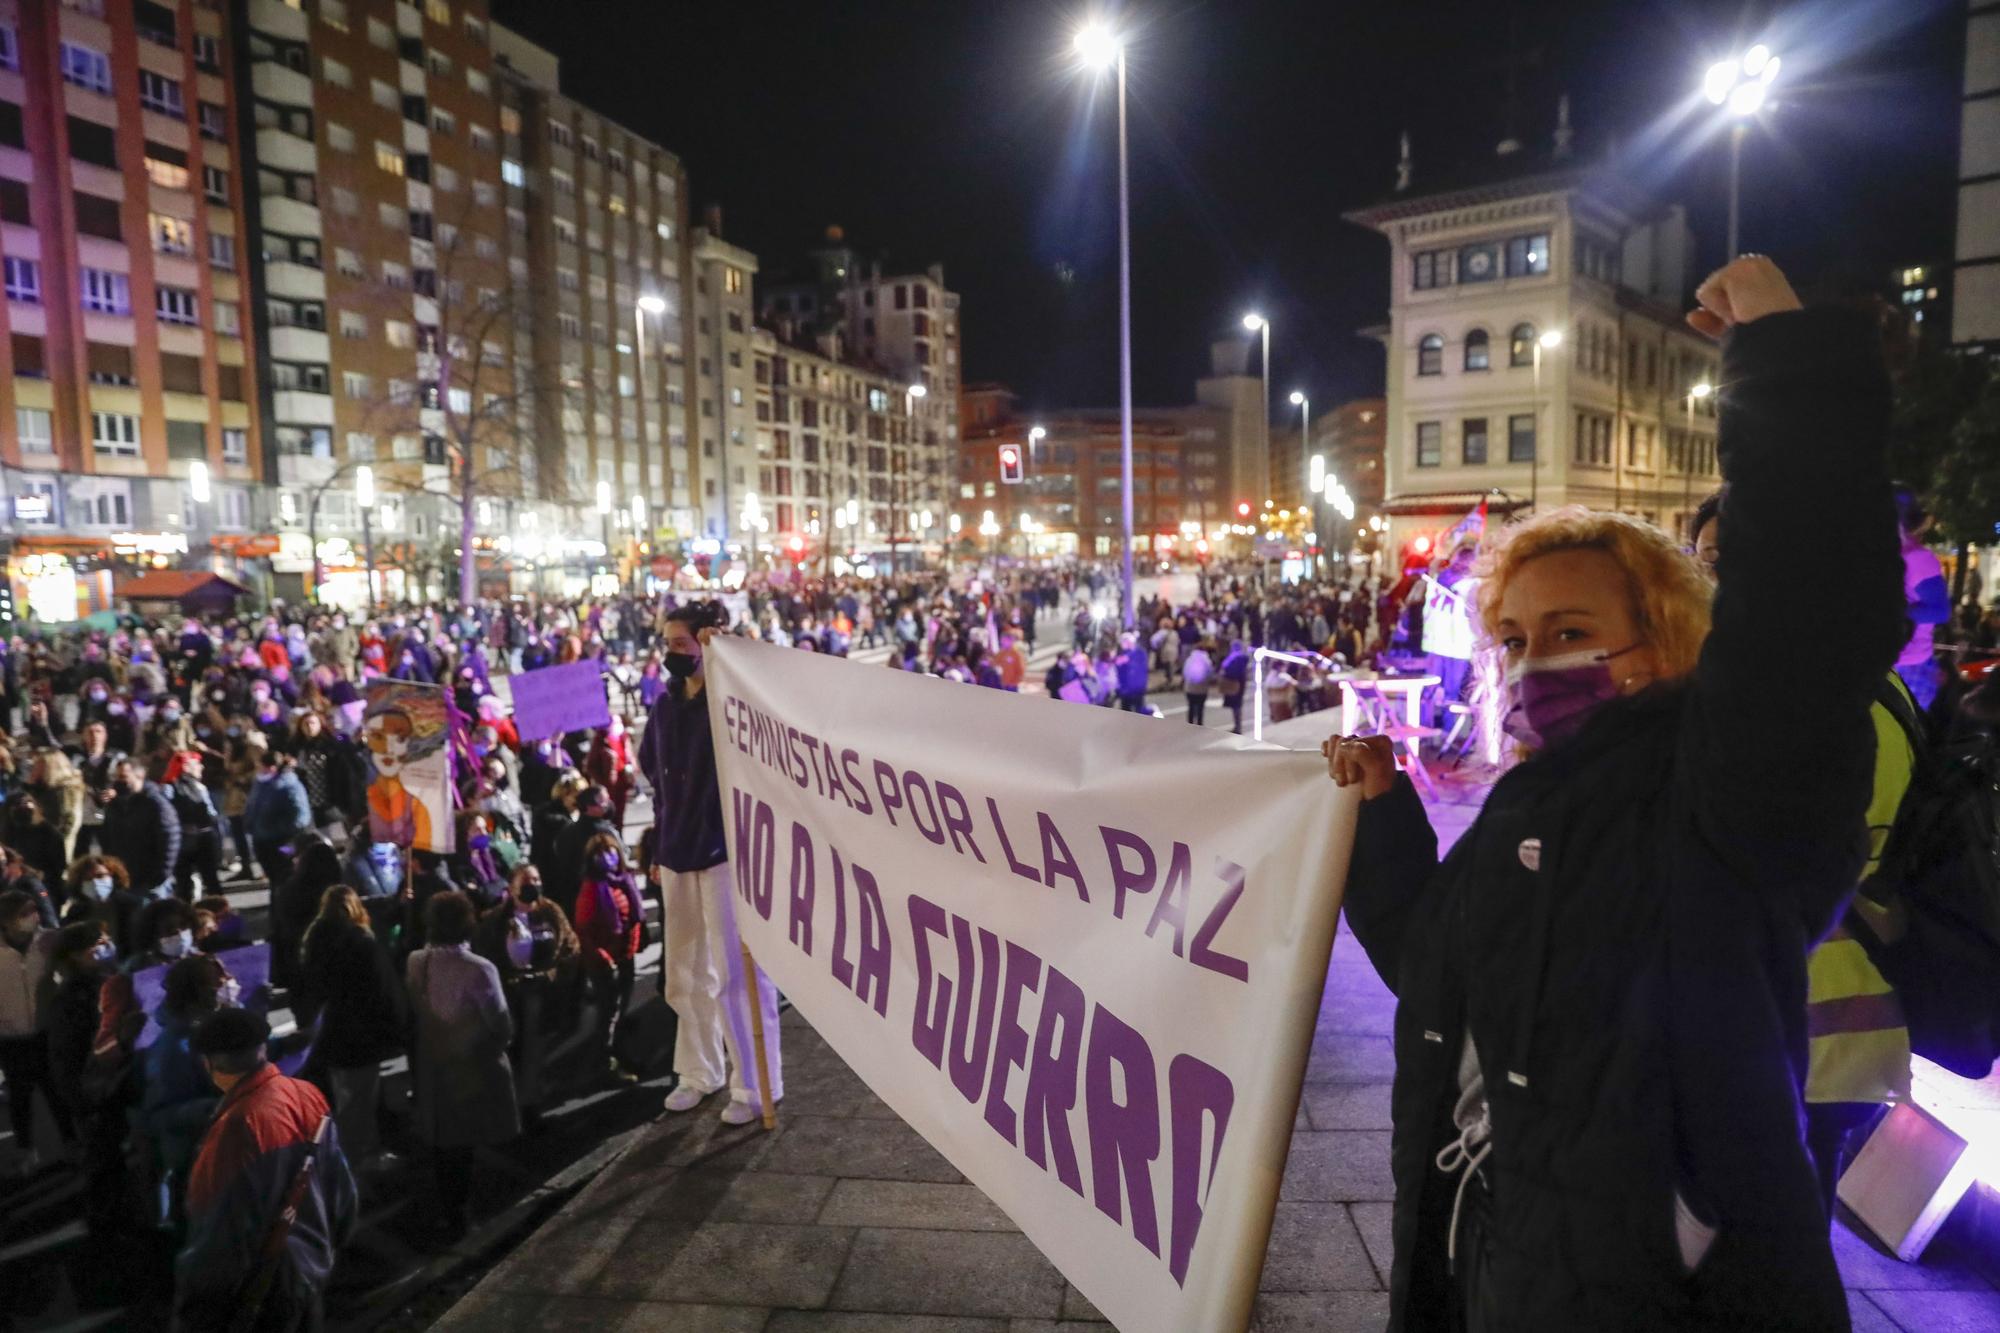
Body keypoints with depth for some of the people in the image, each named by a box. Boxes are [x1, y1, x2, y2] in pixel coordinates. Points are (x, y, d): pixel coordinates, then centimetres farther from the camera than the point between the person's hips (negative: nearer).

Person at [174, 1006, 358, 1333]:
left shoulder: (240, 1126, -29)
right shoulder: (308, 1096, -7)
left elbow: (222, 1237, -23)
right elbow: (341, 1190, 3)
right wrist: (326, 1247, 18)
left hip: (258, 1291, -7)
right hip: (311, 1270, 7)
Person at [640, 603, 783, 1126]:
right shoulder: (666, 705, 10)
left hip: (727, 849, -7)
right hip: (677, 851, 7)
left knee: (737, 971, -3)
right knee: (685, 973, 15)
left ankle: (756, 1086, 9)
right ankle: (698, 1072, 31)